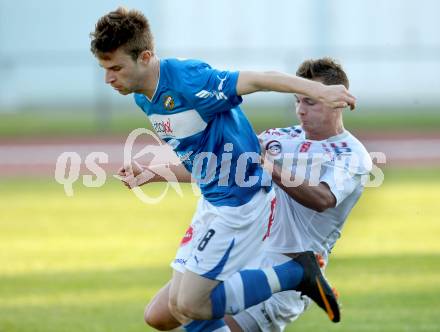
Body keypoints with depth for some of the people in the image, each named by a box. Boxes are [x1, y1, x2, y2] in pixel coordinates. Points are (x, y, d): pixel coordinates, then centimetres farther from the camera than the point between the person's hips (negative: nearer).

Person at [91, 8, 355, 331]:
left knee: (192, 304, -11)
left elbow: (259, 79, -27)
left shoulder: (187, 80, -23)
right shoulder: (143, 98, 4)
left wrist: (318, 90, -36)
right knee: (179, 305, 7)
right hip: (212, 203, 10)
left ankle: (296, 274, -2)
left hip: (242, 203, -9)